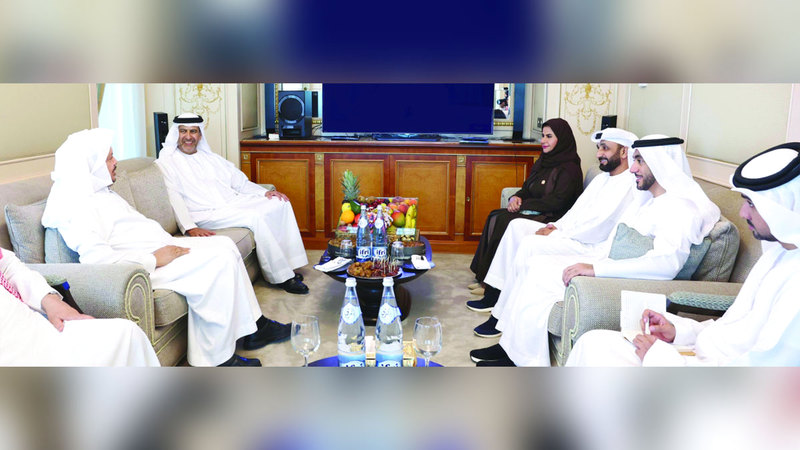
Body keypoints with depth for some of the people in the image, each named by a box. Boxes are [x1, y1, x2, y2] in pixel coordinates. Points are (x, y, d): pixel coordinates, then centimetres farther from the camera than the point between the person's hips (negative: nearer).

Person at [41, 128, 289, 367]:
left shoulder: (100, 192, 18)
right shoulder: (79, 206, -16)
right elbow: (95, 257, -28)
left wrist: (169, 242, 9)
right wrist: (154, 258, -23)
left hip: (157, 250, 11)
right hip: (142, 267, -11)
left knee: (224, 245, 2)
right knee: (219, 259, -22)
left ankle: (252, 327, 6)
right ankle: (216, 356, -15)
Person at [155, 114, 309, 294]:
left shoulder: (211, 158, 24)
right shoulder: (166, 163, 4)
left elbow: (240, 181, 22)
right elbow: (173, 198, -10)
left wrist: (264, 192, 3)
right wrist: (190, 227, -26)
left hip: (234, 201, 7)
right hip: (207, 214, -7)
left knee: (280, 203, -12)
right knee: (255, 217, -29)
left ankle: (288, 264, -12)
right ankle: (282, 277, -21)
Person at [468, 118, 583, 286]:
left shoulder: (569, 169, -11)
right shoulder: (542, 162, 16)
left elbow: (557, 201, -19)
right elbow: (527, 188, 18)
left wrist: (523, 204, -16)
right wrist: (516, 197, -6)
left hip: (552, 219, -9)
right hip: (534, 212, 9)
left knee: (503, 222, -24)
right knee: (495, 218, -14)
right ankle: (484, 276, -13)